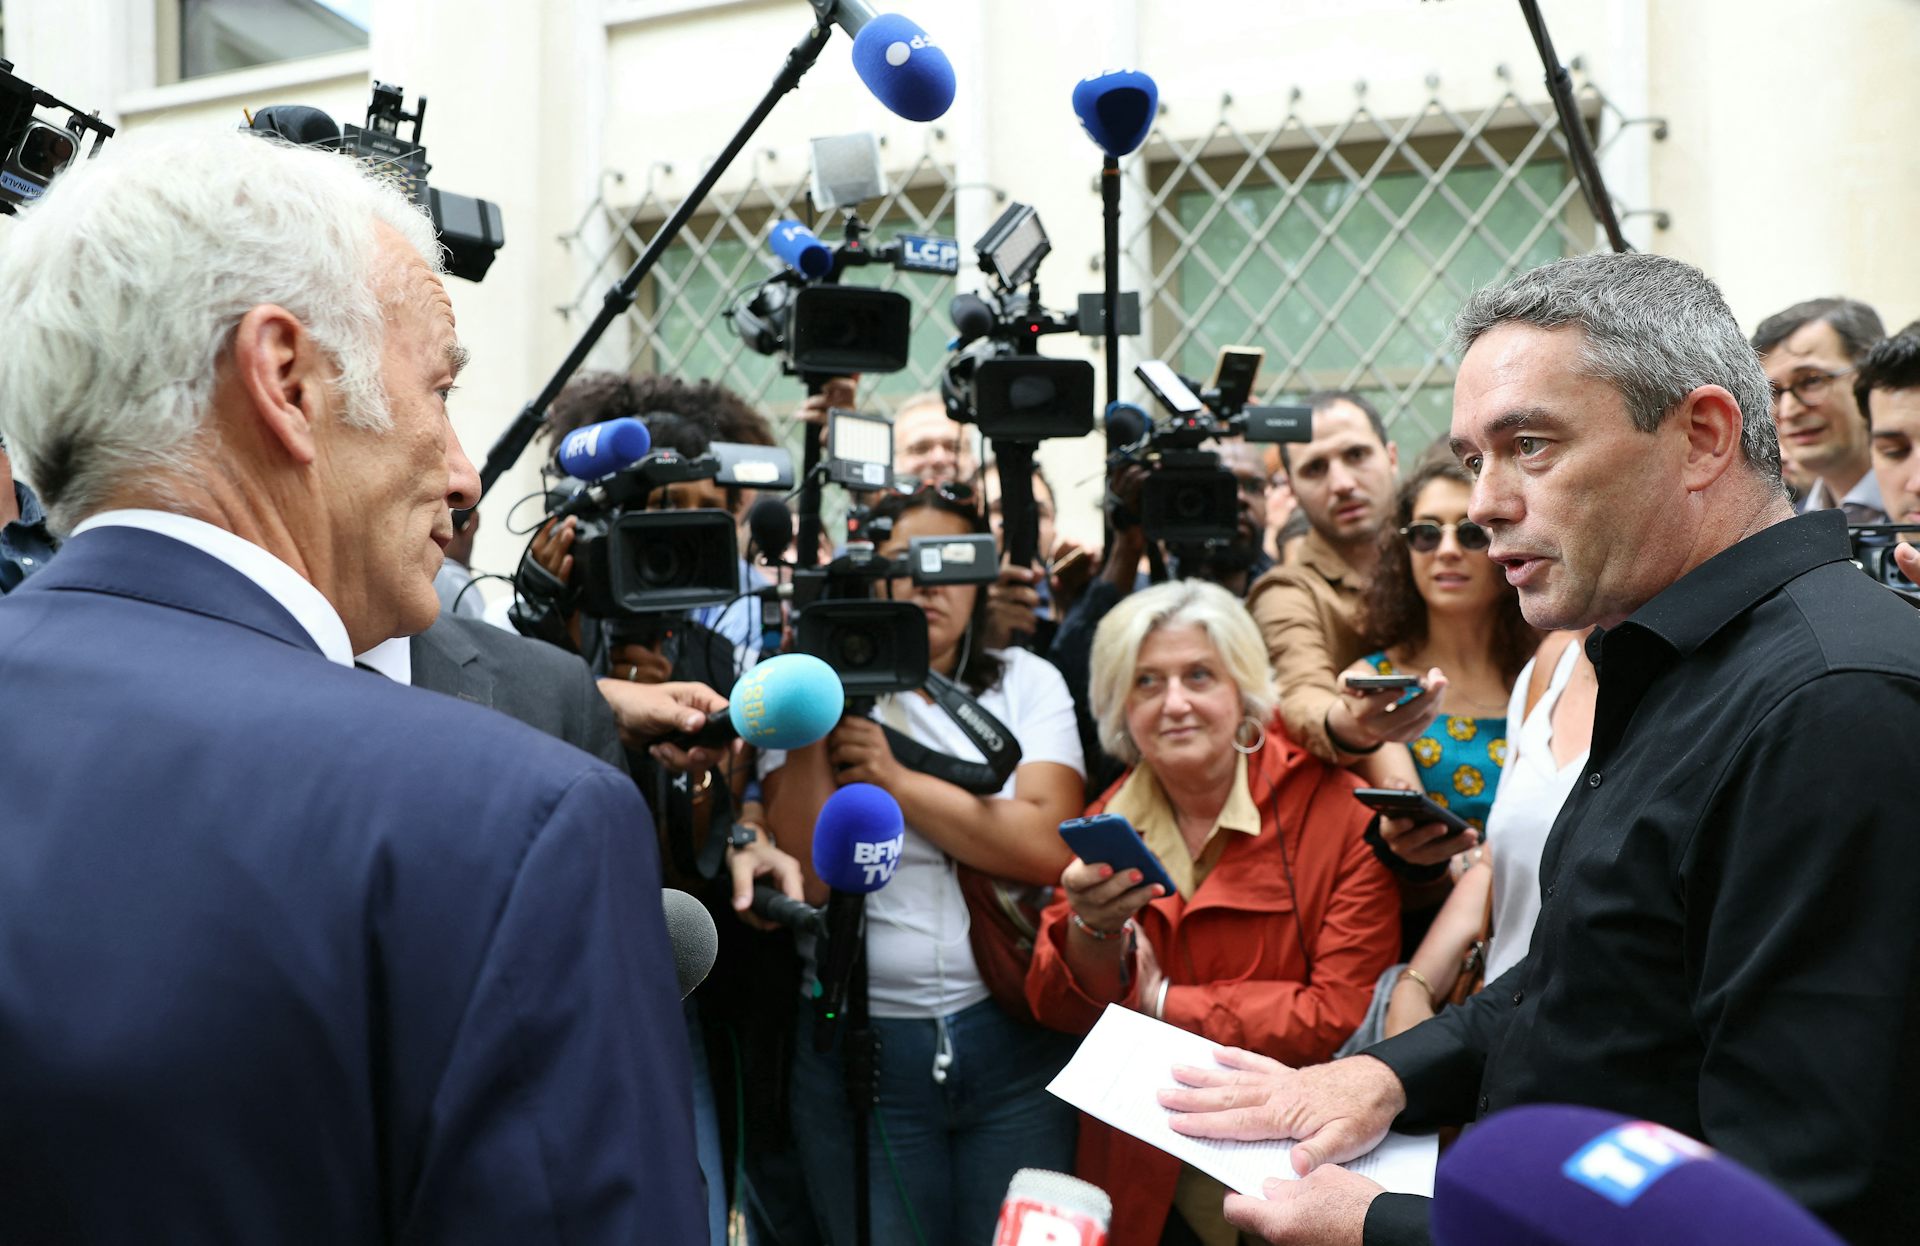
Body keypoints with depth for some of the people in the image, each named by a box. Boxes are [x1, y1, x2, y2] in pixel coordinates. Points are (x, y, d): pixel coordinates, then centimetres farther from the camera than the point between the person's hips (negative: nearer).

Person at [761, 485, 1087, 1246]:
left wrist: (895, 779, -12)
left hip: (1015, 1034, 1)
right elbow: (807, 876, -10)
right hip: (857, 1039, 0)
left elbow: (1050, 848, -11)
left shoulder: (1027, 683, 5)